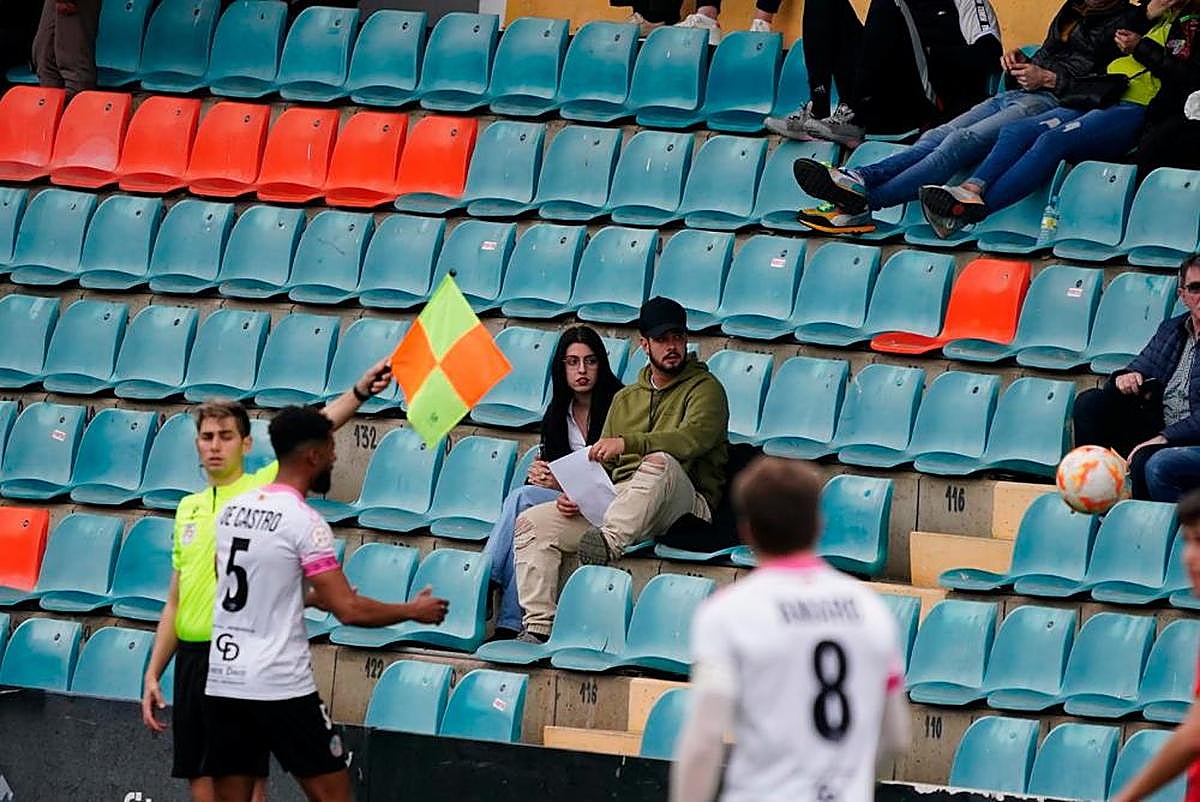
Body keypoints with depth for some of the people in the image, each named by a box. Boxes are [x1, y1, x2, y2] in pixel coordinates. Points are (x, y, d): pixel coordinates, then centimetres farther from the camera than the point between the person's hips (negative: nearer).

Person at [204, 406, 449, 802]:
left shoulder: (232, 510, 10)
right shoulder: (303, 521, -12)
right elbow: (350, 610, -15)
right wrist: (413, 611, 0)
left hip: (222, 679, 7)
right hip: (281, 686, -7)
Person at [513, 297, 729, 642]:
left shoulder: (705, 388, 5)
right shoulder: (626, 399, 25)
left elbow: (692, 439, -16)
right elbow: (603, 464, 24)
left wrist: (628, 443, -27)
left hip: (685, 507, -6)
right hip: (616, 503, 6)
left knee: (660, 461, -38)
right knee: (531, 522, -10)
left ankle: (610, 542, -49)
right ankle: (538, 627, -20)